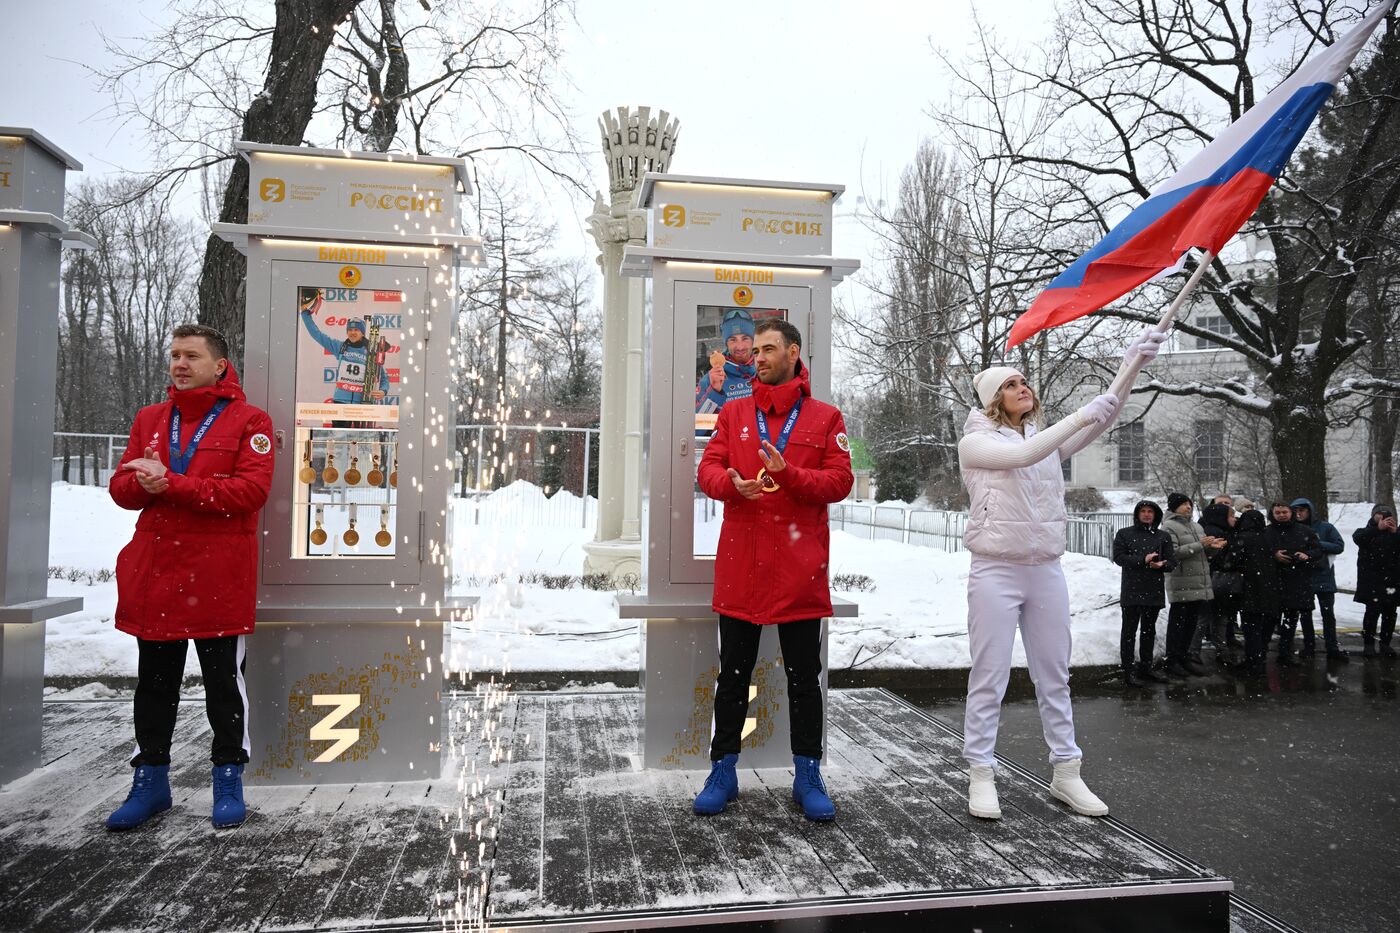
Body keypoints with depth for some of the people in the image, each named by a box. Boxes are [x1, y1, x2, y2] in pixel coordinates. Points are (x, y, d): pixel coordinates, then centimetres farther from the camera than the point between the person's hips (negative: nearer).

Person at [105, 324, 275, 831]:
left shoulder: (249, 421, -3)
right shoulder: (149, 418, 14)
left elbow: (251, 490, -16)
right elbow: (121, 486, 9)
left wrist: (171, 485, -19)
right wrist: (144, 483, -14)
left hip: (219, 575, -5)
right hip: (154, 571, 5)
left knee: (223, 681, 6)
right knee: (154, 683, 14)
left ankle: (229, 780, 20)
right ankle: (150, 779, 28)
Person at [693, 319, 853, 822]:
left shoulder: (825, 418, 4)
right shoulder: (734, 413, 10)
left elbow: (840, 480, -3)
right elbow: (708, 468, 2)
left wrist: (788, 474, -19)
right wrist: (732, 484, -20)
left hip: (800, 569, -1)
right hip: (740, 565, 2)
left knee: (804, 677, 8)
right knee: (733, 674, 10)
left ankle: (808, 776, 22)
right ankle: (723, 771, 23)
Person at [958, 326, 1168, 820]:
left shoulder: (1049, 439, 13)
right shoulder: (976, 442, -2)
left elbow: (1103, 416, -1)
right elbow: (1022, 455, -21)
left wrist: (1132, 365, -15)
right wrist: (1082, 416, -23)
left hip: (1046, 571, 5)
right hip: (996, 572, -5)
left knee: (1055, 677, 10)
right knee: (989, 679, -1)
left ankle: (1066, 773, 20)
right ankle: (981, 776, 8)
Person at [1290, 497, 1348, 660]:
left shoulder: (1325, 527, -2)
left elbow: (1339, 546, -5)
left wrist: (1318, 544, -17)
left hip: (1324, 578, -1)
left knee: (1328, 614, 2)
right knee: (1305, 614, 9)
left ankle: (1332, 649, 7)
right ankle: (1309, 646, 19)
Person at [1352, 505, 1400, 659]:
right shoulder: (1366, 532, 8)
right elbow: (1358, 537, -16)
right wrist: (1378, 528, -29)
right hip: (1371, 581, -3)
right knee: (1372, 611, -11)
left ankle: (1385, 644, 14)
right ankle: (1368, 644, -6)